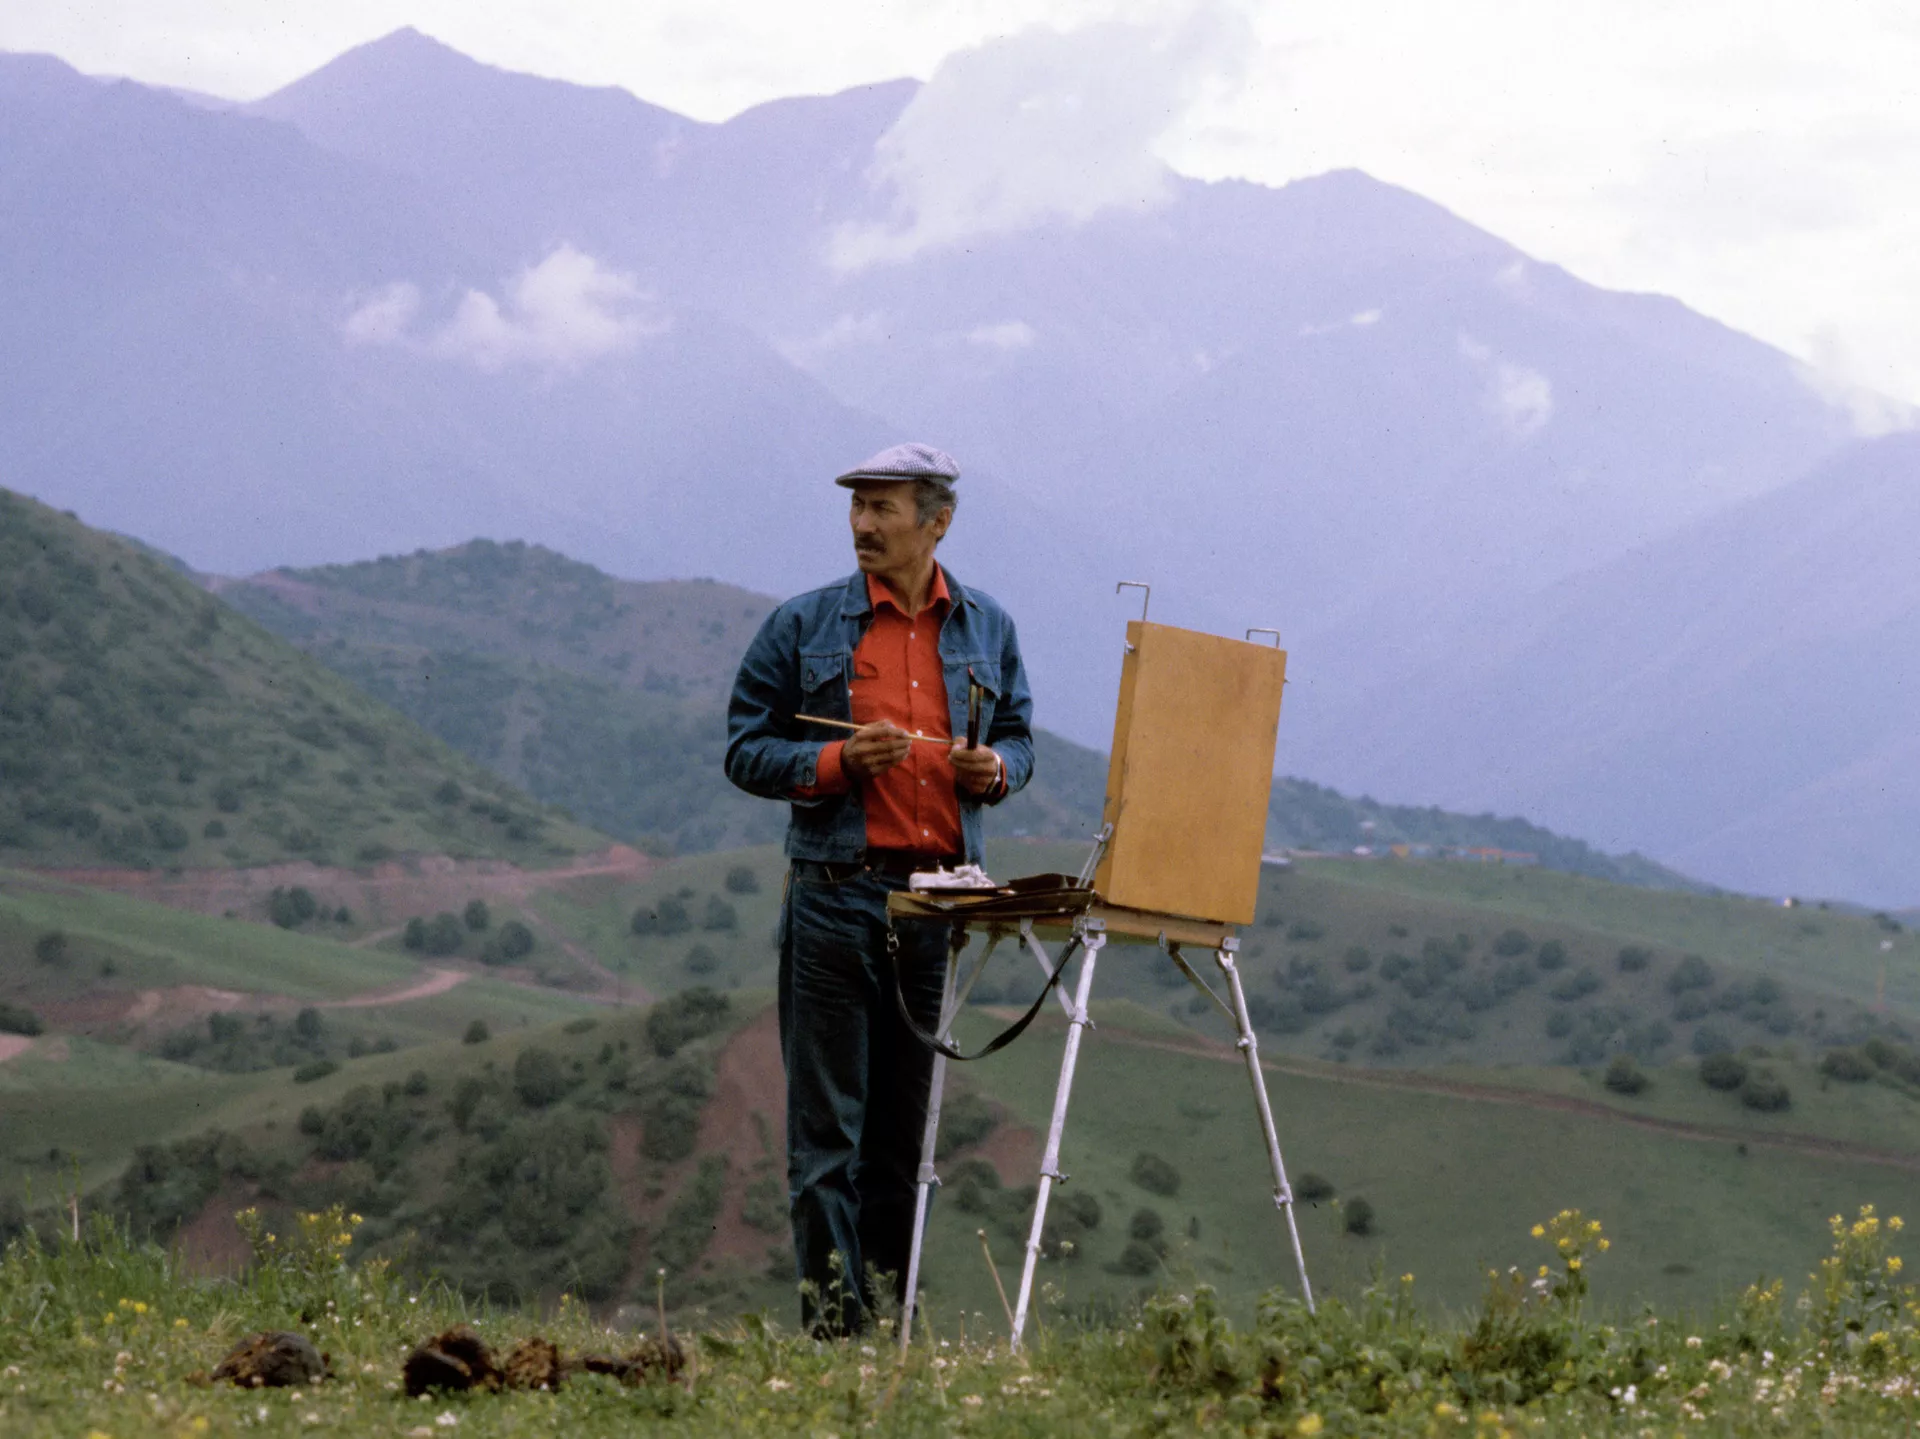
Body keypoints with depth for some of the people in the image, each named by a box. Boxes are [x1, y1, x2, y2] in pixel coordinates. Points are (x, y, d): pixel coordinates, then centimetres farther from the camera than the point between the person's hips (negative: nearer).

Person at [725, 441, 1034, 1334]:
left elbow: (1019, 736, 21)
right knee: (828, 1116, -5)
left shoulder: (986, 630, 12)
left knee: (908, 1111, 7)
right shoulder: (805, 627, 3)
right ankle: (831, 1305, -4)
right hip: (838, 889, -3)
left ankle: (888, 1293, 14)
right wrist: (838, 762, -13)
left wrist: (994, 768, -2)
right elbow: (746, 751, 3)